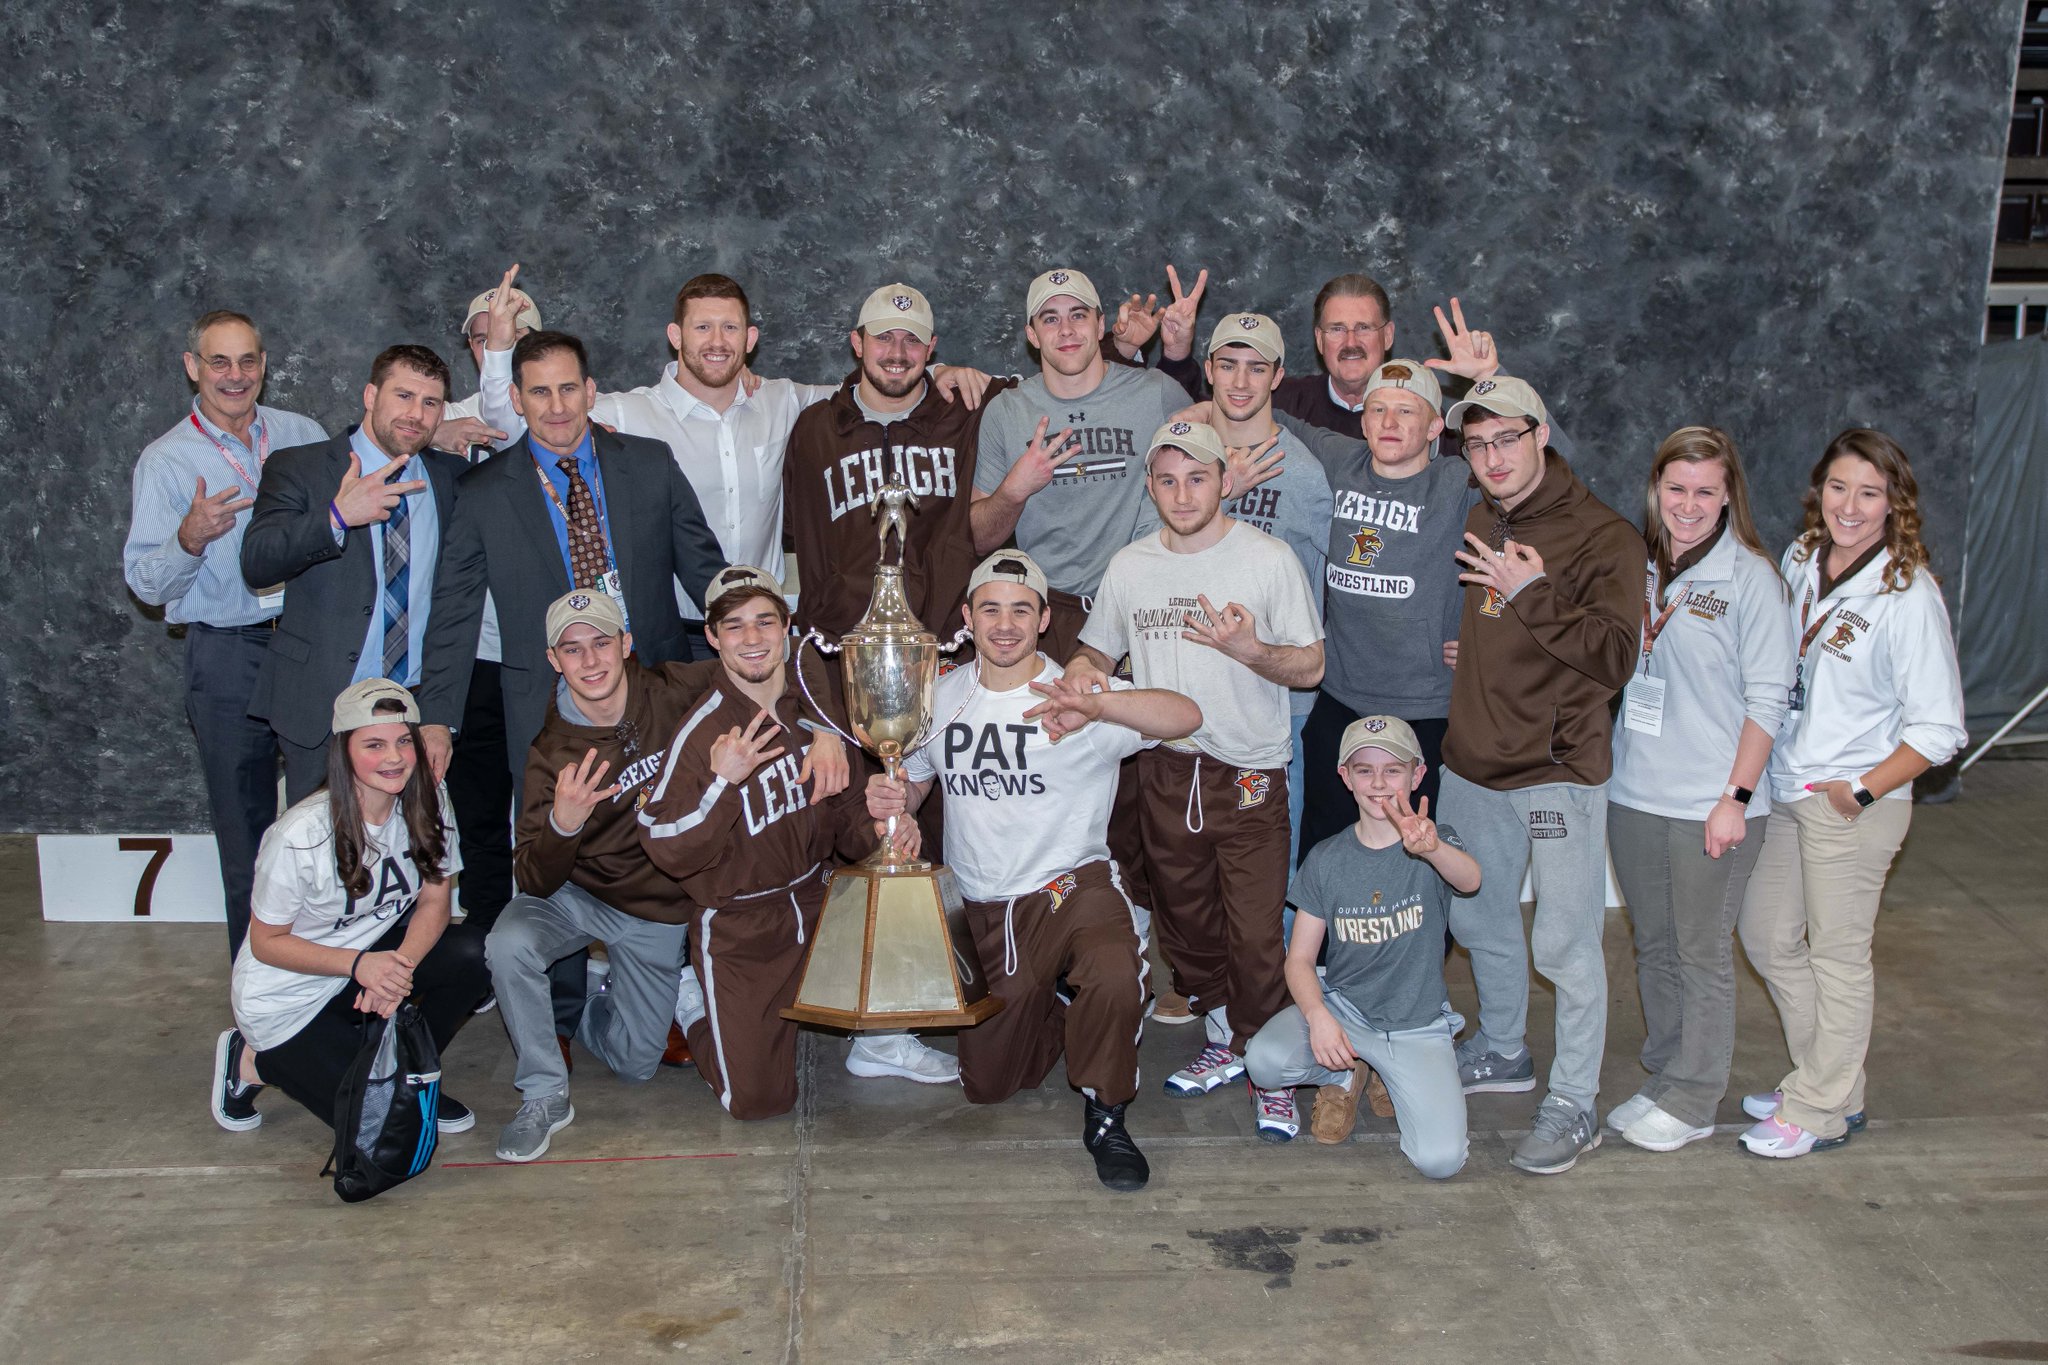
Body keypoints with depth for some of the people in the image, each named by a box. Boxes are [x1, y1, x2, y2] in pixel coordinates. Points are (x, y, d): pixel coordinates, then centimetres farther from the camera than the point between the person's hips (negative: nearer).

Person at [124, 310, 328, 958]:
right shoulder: (165, 460, 0)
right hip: (228, 655, -2)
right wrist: (190, 540, -23)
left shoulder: (304, 434, 7)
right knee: (246, 827, 5)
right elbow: (147, 584, -4)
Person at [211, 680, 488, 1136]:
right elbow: (266, 943, -17)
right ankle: (254, 1062, 12)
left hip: (377, 954, 5)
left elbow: (433, 901, -6)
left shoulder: (424, 809, -12)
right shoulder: (301, 835, -27)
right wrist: (360, 964, -31)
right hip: (287, 998, -5)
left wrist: (399, 966, -26)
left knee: (472, 955, -21)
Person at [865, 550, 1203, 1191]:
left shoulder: (1078, 696, -13)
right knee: (986, 1086, 11)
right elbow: (915, 779, 17)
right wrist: (889, 797, -9)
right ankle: (1047, 1001, 42)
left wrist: (1095, 706, -50)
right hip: (983, 907, 5)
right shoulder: (942, 695, 3)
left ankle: (1105, 1115, -10)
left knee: (1113, 977, -37)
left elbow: (1185, 716, -31)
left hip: (1073, 882, -4)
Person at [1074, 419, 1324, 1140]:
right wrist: (1079, 677, -6)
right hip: (1166, 771, 4)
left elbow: (1310, 667, -4)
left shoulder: (1269, 560, -6)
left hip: (1249, 774, -4)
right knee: (1184, 920, 15)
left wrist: (1249, 650, -23)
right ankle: (1223, 1042, 35)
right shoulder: (1129, 567, 5)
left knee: (1256, 934, -6)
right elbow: (1096, 652, 17)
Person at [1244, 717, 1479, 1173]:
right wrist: (1317, 1015, -22)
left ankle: (1396, 1078, 12)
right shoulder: (1326, 860, -2)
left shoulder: (1437, 843, -8)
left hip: (1418, 1024, -1)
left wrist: (1431, 849, -57)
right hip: (1341, 1005, 1)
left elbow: (1470, 881, -33)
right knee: (1264, 1062, -30)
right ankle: (1344, 1074, 6)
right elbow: (1300, 959, 0)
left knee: (1440, 1160, -21)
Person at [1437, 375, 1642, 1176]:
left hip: (1558, 769, -7)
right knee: (1479, 920, 20)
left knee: (1566, 943, -2)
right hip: (1472, 762, 7)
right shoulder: (1475, 524, 9)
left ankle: (1574, 1105, 11)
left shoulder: (1602, 537, -11)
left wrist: (1535, 594, -24)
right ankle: (1502, 1053, 40)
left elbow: (1614, 660, -20)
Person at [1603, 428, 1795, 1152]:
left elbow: (1766, 698, -9)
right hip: (1634, 793, 6)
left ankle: (1692, 1100, 17)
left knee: (1703, 953, 5)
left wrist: (1737, 796, -12)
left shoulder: (1750, 577, -9)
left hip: (1712, 803, -5)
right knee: (1653, 946, 16)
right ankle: (1663, 1078, 30)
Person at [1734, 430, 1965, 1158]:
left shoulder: (1908, 595, -17)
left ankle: (1820, 1111, 21)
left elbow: (1938, 729, -15)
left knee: (1836, 952, 5)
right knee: (1766, 934, 16)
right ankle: (1836, 1085, 33)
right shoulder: (1799, 560, 2)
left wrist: (1861, 791, -16)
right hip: (1784, 789, 8)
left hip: (1854, 804, -8)